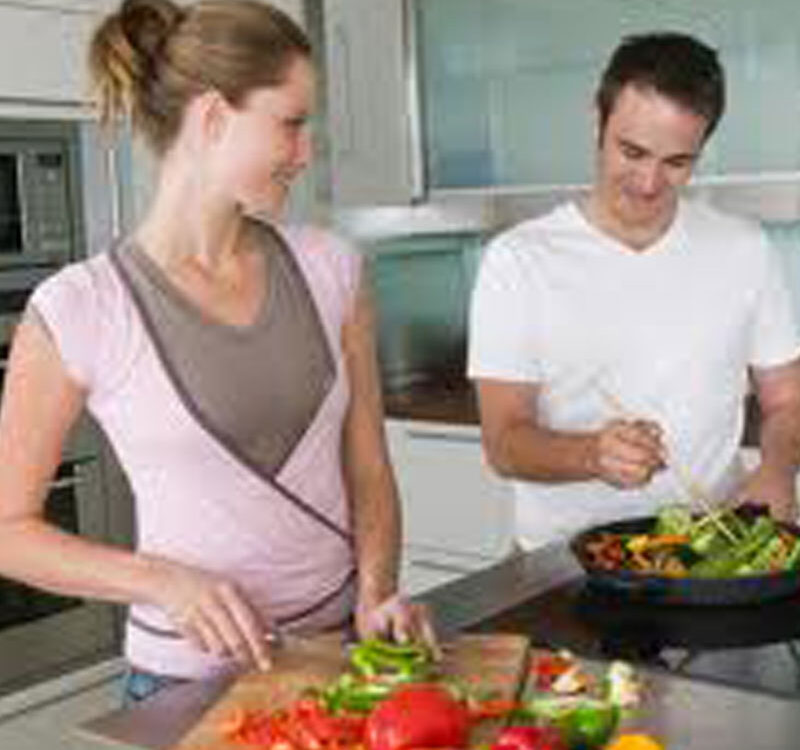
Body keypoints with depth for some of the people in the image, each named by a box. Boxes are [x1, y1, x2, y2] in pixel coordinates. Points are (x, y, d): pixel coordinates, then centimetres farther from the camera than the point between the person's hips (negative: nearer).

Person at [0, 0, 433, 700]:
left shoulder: (329, 268, -3)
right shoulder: (77, 311, -15)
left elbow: (369, 471, 2)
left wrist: (377, 594, -13)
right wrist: (165, 580, -20)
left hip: (345, 639, 4)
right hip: (191, 671, -3)